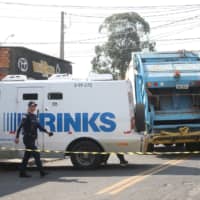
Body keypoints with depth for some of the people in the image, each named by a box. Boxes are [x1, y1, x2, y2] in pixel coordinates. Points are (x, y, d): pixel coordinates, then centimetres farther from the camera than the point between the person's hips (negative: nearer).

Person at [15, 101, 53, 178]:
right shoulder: (26, 117, -10)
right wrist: (17, 137, -20)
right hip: (28, 139, -9)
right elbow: (19, 127, -15)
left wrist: (47, 132, 9)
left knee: (27, 156, 11)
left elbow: (39, 126, 19)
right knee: (36, 154, -10)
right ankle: (42, 172, -8)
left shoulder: (34, 117, 15)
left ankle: (22, 173, 16)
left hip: (32, 139, 9)